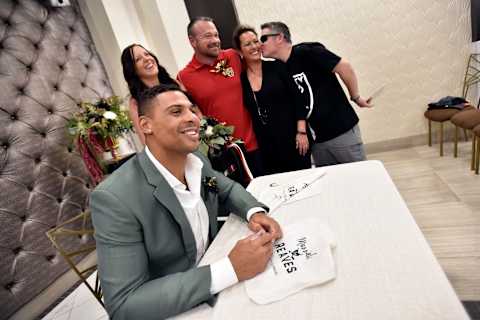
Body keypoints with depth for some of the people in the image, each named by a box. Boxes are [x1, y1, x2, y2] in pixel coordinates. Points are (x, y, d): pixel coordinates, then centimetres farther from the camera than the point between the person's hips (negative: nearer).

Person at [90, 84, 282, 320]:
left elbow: (227, 189, 9)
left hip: (210, 283, 5)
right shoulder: (115, 198, -27)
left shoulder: (197, 161, -9)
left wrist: (254, 212, -13)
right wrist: (230, 269, -32)